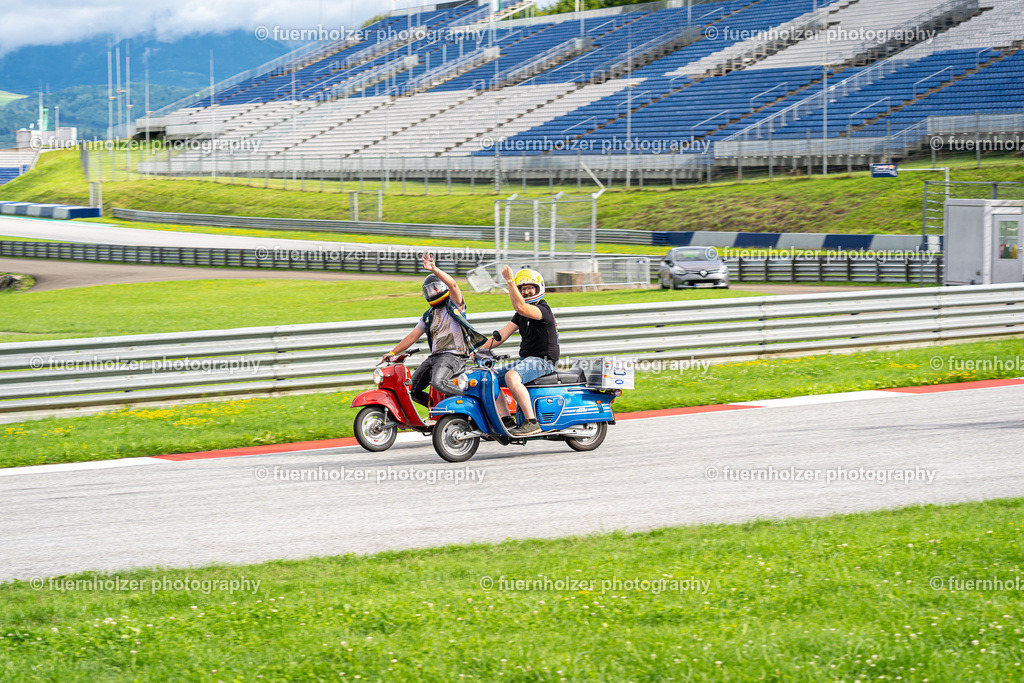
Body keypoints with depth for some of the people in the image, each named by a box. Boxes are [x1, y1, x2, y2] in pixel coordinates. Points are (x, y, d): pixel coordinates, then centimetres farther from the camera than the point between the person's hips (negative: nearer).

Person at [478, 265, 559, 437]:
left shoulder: (544, 310, -12)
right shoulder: (522, 314, 17)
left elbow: (520, 307, -32)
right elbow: (503, 333, 11)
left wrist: (510, 281, -31)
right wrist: (481, 350, 0)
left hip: (543, 360, -10)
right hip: (525, 360, 10)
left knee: (511, 377, -35)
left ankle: (532, 422, -34)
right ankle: (507, 420, -4)